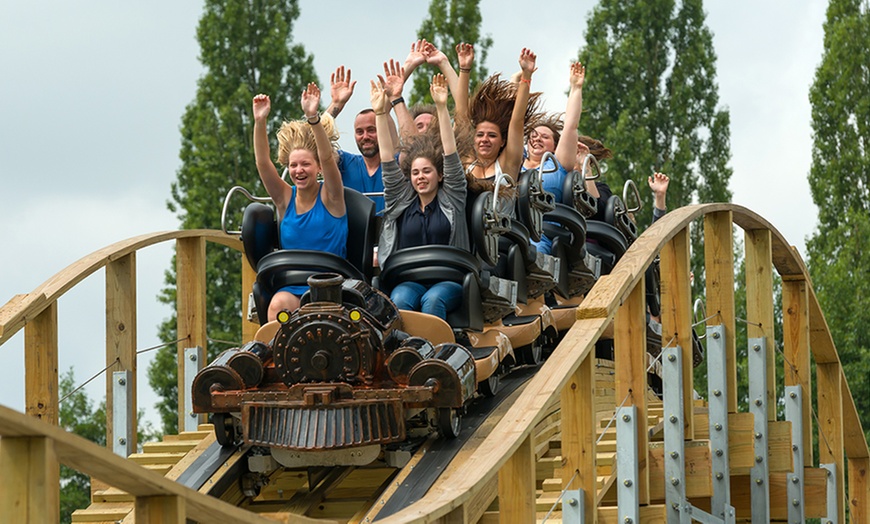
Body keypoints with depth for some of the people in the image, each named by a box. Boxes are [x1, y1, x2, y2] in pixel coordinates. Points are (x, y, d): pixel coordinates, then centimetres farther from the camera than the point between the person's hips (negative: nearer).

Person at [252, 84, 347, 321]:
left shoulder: (329, 197, 2)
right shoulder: (285, 199, 9)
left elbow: (327, 159, -15)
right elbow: (263, 163, -3)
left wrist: (313, 118, -30)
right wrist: (259, 122, -18)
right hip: (292, 287, 2)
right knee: (278, 305, -29)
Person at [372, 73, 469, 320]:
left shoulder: (450, 199, 11)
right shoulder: (402, 200, 17)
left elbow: (450, 154, 1)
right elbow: (388, 162, 10)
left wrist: (442, 108, -8)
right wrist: (380, 114, 1)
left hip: (448, 280, -2)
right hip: (408, 279, 2)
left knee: (433, 299, -34)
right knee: (400, 299, -32)